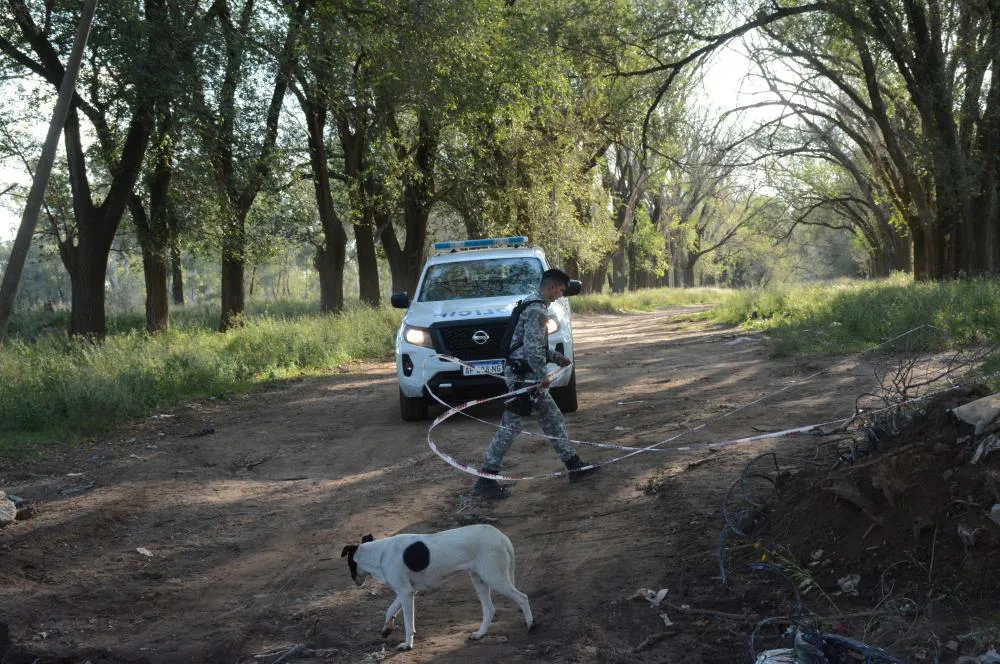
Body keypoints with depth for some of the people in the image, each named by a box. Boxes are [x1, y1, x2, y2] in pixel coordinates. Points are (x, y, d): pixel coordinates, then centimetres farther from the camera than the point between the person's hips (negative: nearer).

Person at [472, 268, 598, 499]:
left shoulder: (533, 306, 18)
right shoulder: (537, 311, -16)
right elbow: (532, 346, -24)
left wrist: (556, 358, 24)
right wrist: (542, 375, -21)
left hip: (529, 376, 11)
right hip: (523, 375, -11)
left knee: (553, 418, 14)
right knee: (510, 425, -9)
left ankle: (574, 466, 21)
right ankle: (486, 479, -7)